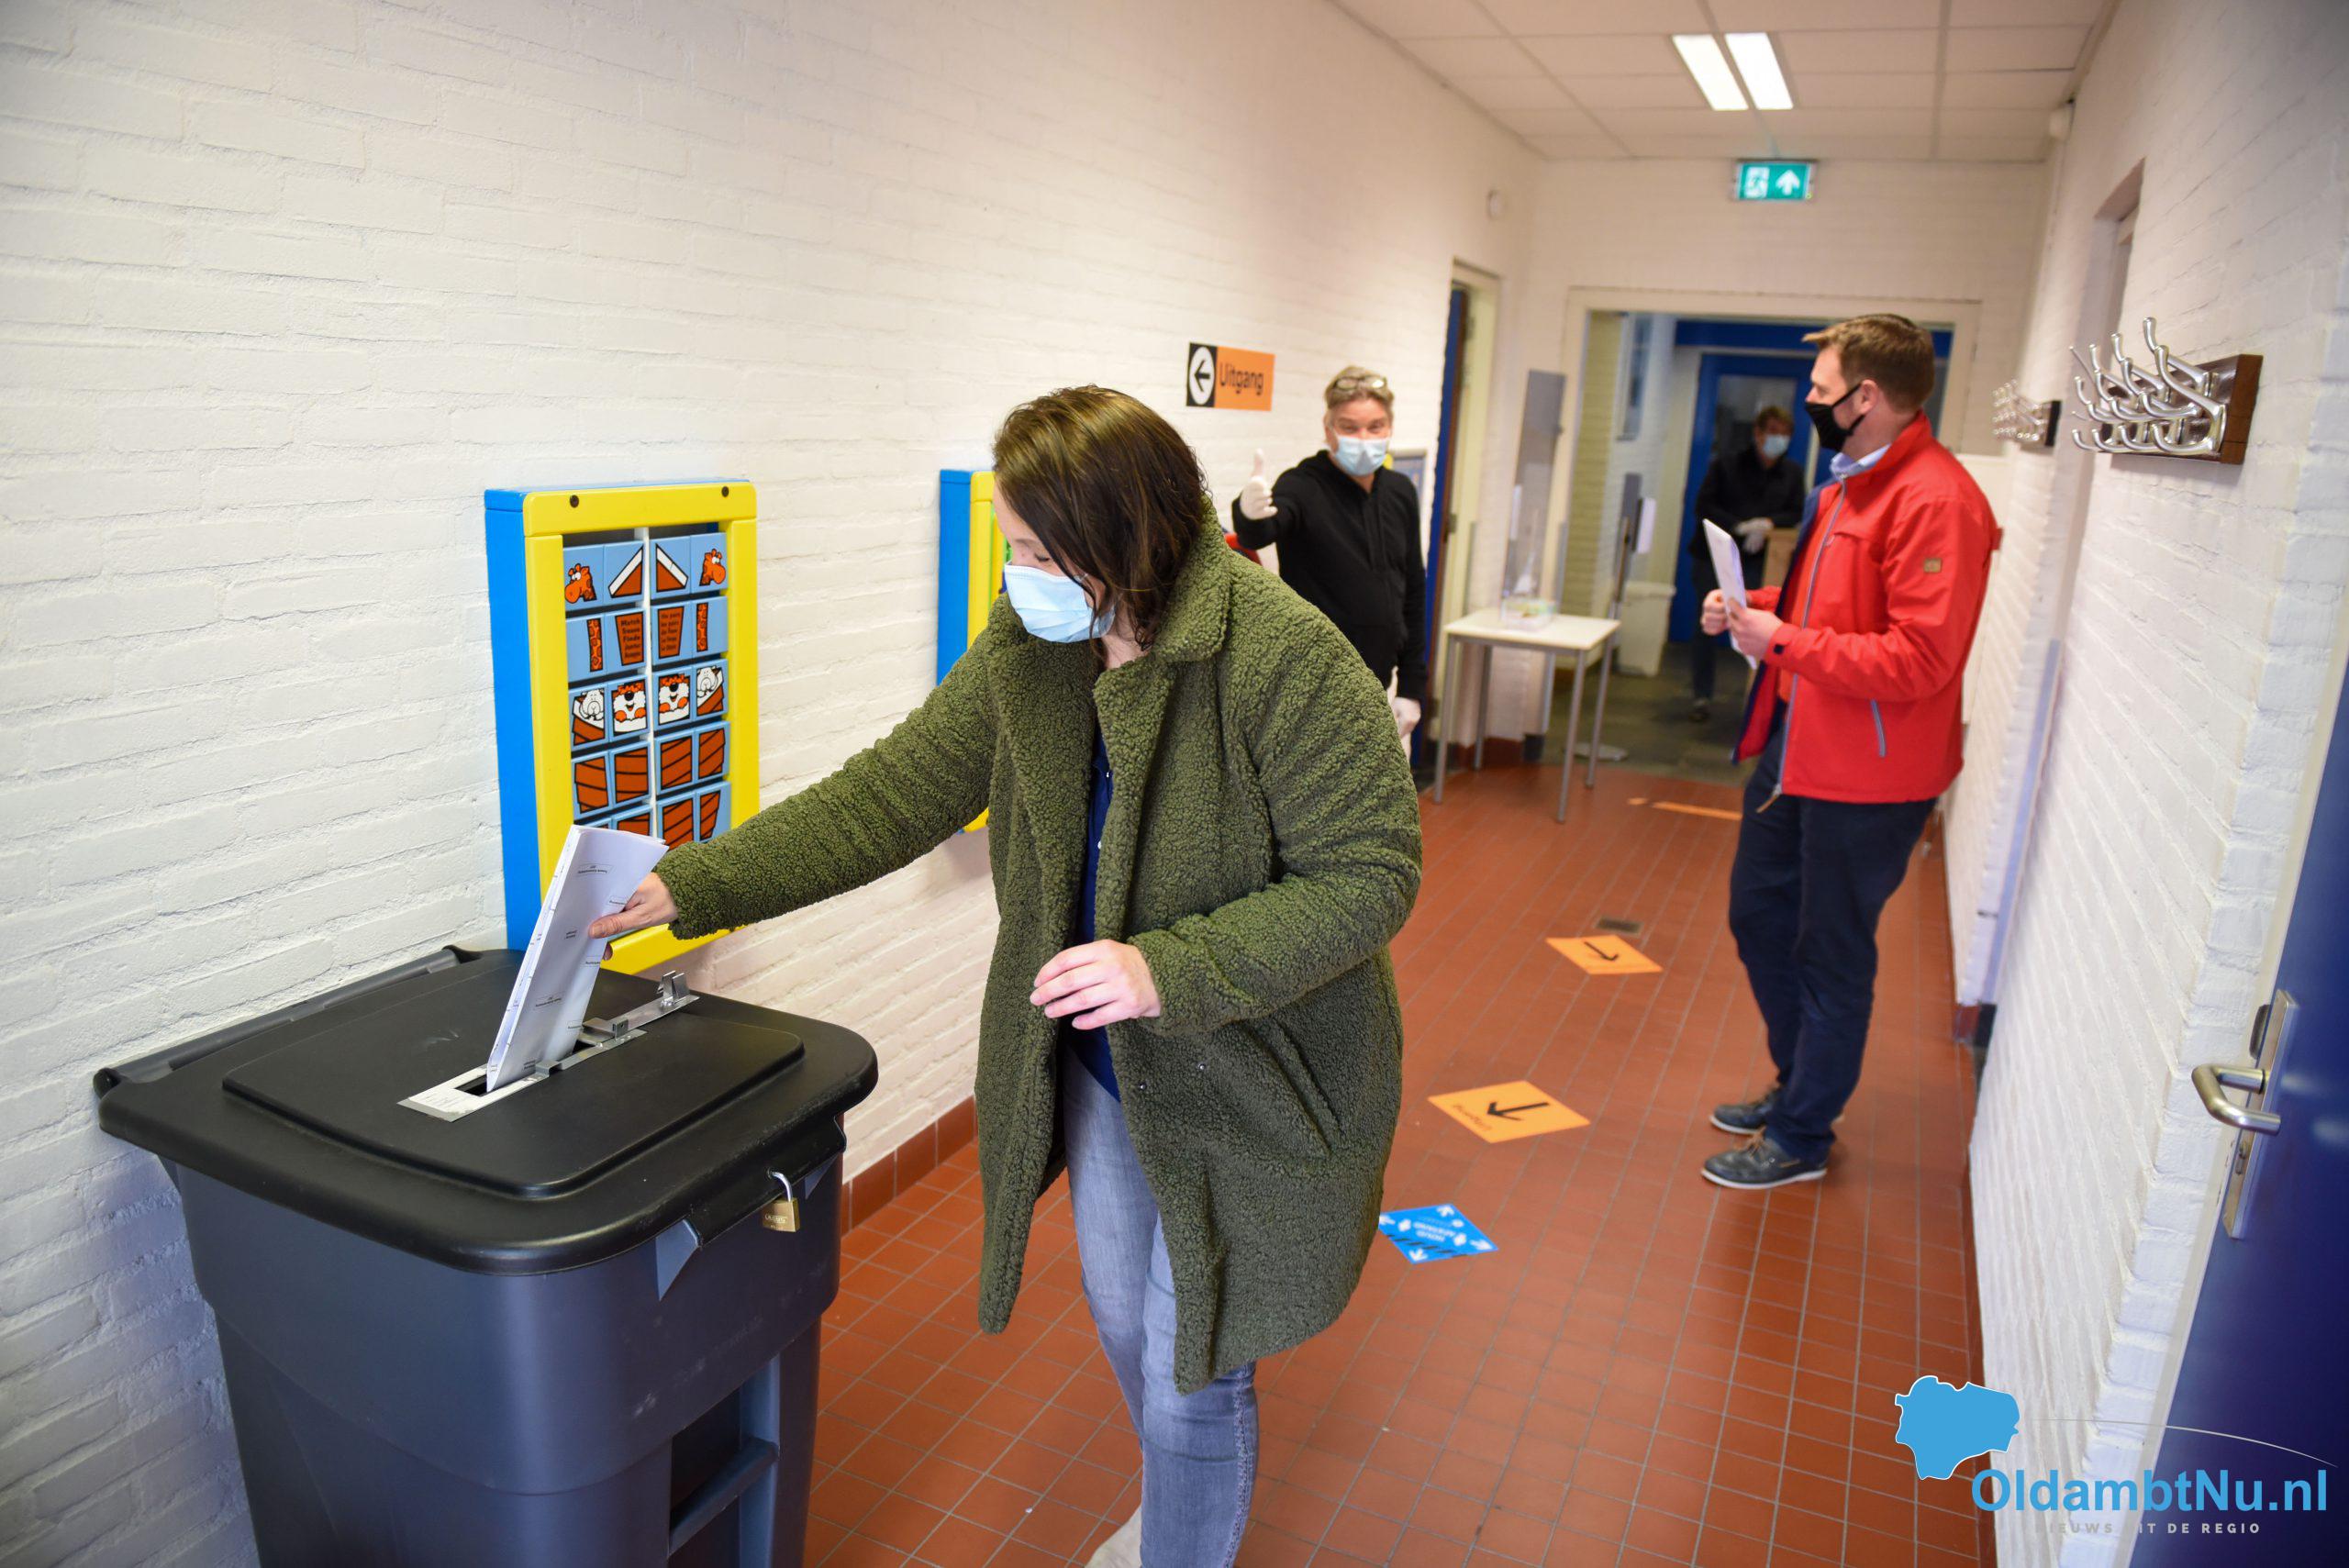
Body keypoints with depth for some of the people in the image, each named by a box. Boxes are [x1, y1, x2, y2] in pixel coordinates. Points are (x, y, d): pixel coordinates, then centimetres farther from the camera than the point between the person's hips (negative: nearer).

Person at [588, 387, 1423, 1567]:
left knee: (1189, 1375, 7)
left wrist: (1172, 971, -32)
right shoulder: (1028, 646, -7)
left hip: (1237, 1082, -6)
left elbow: (1368, 876, -22)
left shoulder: (1286, 659, -26)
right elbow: (895, 792, -3)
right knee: (1122, 1318, 26)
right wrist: (692, 886, -7)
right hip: (1099, 1067, 7)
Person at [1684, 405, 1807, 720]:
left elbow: (1796, 514, 6)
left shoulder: (1792, 474, 9)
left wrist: (1768, 523, -15)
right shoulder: (1726, 464, 1)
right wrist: (1739, 526, -18)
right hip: (1713, 556, -1)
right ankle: (1701, 695, 12)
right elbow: (1704, 505, -5)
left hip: (1757, 561, 1)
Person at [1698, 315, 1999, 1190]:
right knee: (1758, 916, 20)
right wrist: (1757, 608, 5)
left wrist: (1784, 641, -22)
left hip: (1866, 776, -10)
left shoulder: (1936, 502, -21)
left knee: (1830, 956, 5)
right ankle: (1797, 1086, 40)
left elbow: (1918, 660, -27)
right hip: (1796, 749, 10)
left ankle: (1801, 1138, 22)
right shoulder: (1852, 483, 11)